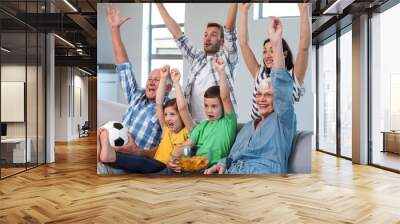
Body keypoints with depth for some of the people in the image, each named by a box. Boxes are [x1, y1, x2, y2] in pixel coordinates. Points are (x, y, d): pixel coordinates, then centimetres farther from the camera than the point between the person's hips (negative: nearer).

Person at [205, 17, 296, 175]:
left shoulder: (283, 120, 5)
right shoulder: (248, 126, 26)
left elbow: (282, 87, -12)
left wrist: (276, 43, -24)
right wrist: (222, 164, 1)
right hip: (232, 172, 7)